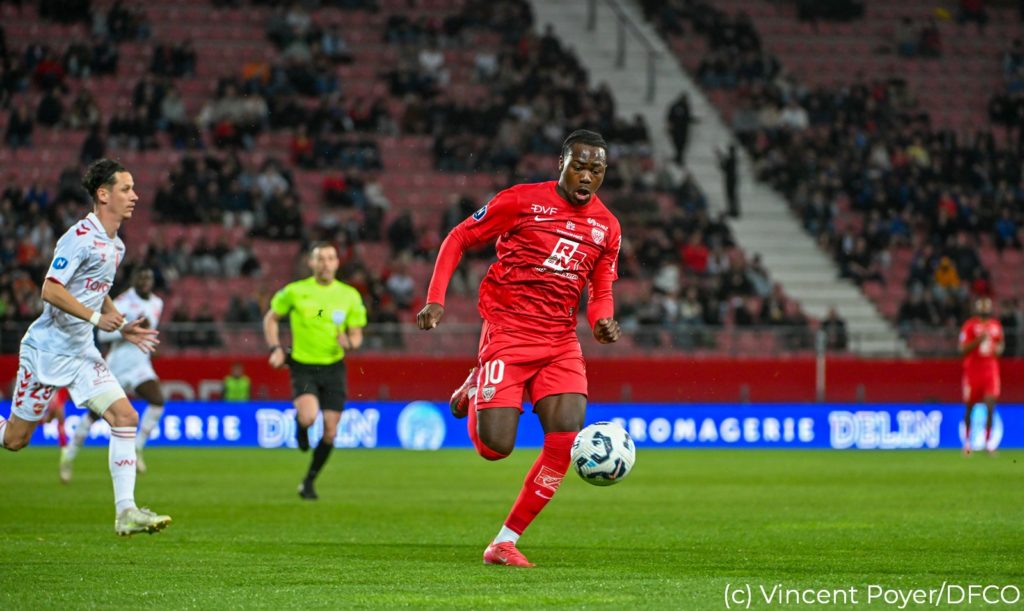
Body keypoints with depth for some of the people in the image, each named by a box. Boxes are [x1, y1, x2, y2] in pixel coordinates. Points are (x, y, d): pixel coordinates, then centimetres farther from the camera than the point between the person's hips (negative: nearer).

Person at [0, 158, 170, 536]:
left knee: (125, 417, -11)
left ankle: (126, 512, -13)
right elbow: (50, 290, -21)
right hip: (47, 349, -7)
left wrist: (123, 327, 14)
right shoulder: (80, 237, -16)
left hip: (82, 353, 7)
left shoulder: (115, 245, 11)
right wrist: (96, 317, -26)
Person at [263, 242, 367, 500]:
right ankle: (300, 427, 11)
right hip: (303, 367, -2)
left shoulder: (350, 296, 0)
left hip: (333, 367, 2)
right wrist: (276, 349, -4)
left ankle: (309, 483, 20)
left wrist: (348, 343, -17)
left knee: (330, 432, 0)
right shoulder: (295, 291, -4)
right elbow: (271, 319, 9)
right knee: (308, 416, -28)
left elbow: (356, 335, 7)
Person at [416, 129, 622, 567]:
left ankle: (505, 541, -3)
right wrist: (436, 299, -9)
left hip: (561, 342, 4)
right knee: (495, 447, -13)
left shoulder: (607, 227, 9)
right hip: (507, 333, -4)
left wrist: (602, 320, -6)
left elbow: (601, 291, 18)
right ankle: (473, 391, 24)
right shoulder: (521, 201, -5)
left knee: (567, 437, -16)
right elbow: (459, 239, 3)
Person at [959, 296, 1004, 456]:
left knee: (991, 405, -11)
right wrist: (979, 340, -22)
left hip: (991, 369, 3)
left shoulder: (996, 326, 9)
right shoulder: (969, 326, -5)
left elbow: (1000, 344, 23)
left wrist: (998, 348, 0)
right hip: (973, 369, -3)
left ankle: (988, 442, -6)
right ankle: (967, 441, 22)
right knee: (970, 407, 6)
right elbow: (963, 349, -10)